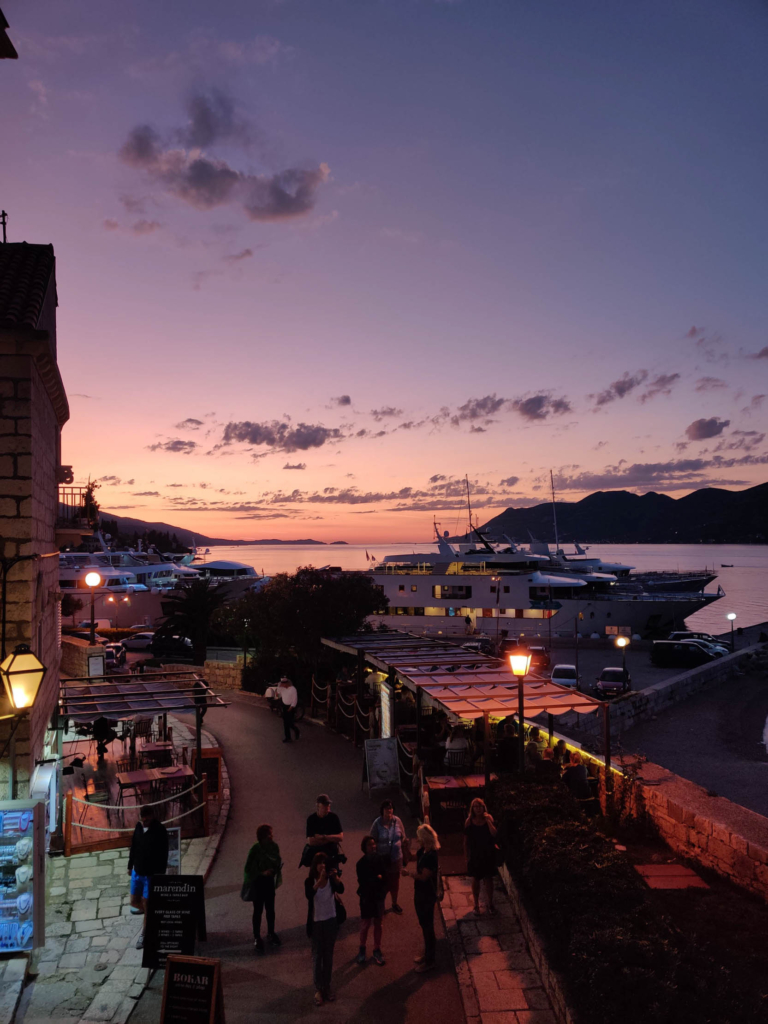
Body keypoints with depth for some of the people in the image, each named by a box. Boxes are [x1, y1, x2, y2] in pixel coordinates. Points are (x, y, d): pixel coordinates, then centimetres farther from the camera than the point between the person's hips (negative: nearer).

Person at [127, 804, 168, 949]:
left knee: (147, 904, 3)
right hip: (137, 872, 6)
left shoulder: (160, 831, -21)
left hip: (152, 874, -6)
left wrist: (160, 874, -17)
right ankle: (149, 912, 43)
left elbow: (163, 854, -17)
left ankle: (143, 935, 21)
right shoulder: (138, 826, -4)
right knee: (134, 902, 14)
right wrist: (130, 866, 14)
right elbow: (133, 847, 9)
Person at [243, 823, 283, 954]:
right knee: (258, 910, 8)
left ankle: (271, 933, 36)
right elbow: (248, 868, -15)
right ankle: (257, 937, 24)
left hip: (269, 882, 4)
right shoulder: (255, 849, -23)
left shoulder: (274, 847, -9)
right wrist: (262, 873, -24)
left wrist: (275, 871, -10)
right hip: (257, 883, -4)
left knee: (270, 909, 16)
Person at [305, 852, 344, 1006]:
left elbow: (341, 890, -28)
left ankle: (327, 987, 25)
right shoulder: (310, 881, -13)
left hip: (331, 921, 2)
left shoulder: (331, 879, -9)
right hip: (316, 922, -2)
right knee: (317, 956, 5)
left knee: (328, 955, 12)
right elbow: (308, 895, -34)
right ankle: (318, 990, 14)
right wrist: (320, 880, -46)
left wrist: (336, 878, -46)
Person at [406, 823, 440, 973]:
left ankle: (429, 961, 18)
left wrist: (409, 873, -16)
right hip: (420, 893, 9)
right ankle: (427, 954, 38)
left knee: (428, 927, 4)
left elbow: (423, 876, -25)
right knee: (424, 924, 22)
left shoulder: (431, 855, -28)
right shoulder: (423, 851, 0)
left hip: (427, 896, -9)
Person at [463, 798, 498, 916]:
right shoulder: (469, 822, -9)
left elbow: (494, 833, -20)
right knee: (475, 880, 11)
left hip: (488, 854, 0)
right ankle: (476, 905, 28)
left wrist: (488, 820, -25)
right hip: (475, 855, 0)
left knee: (488, 879, 10)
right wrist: (467, 856, -4)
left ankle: (490, 904, 27)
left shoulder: (489, 819, -7)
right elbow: (466, 841, -3)